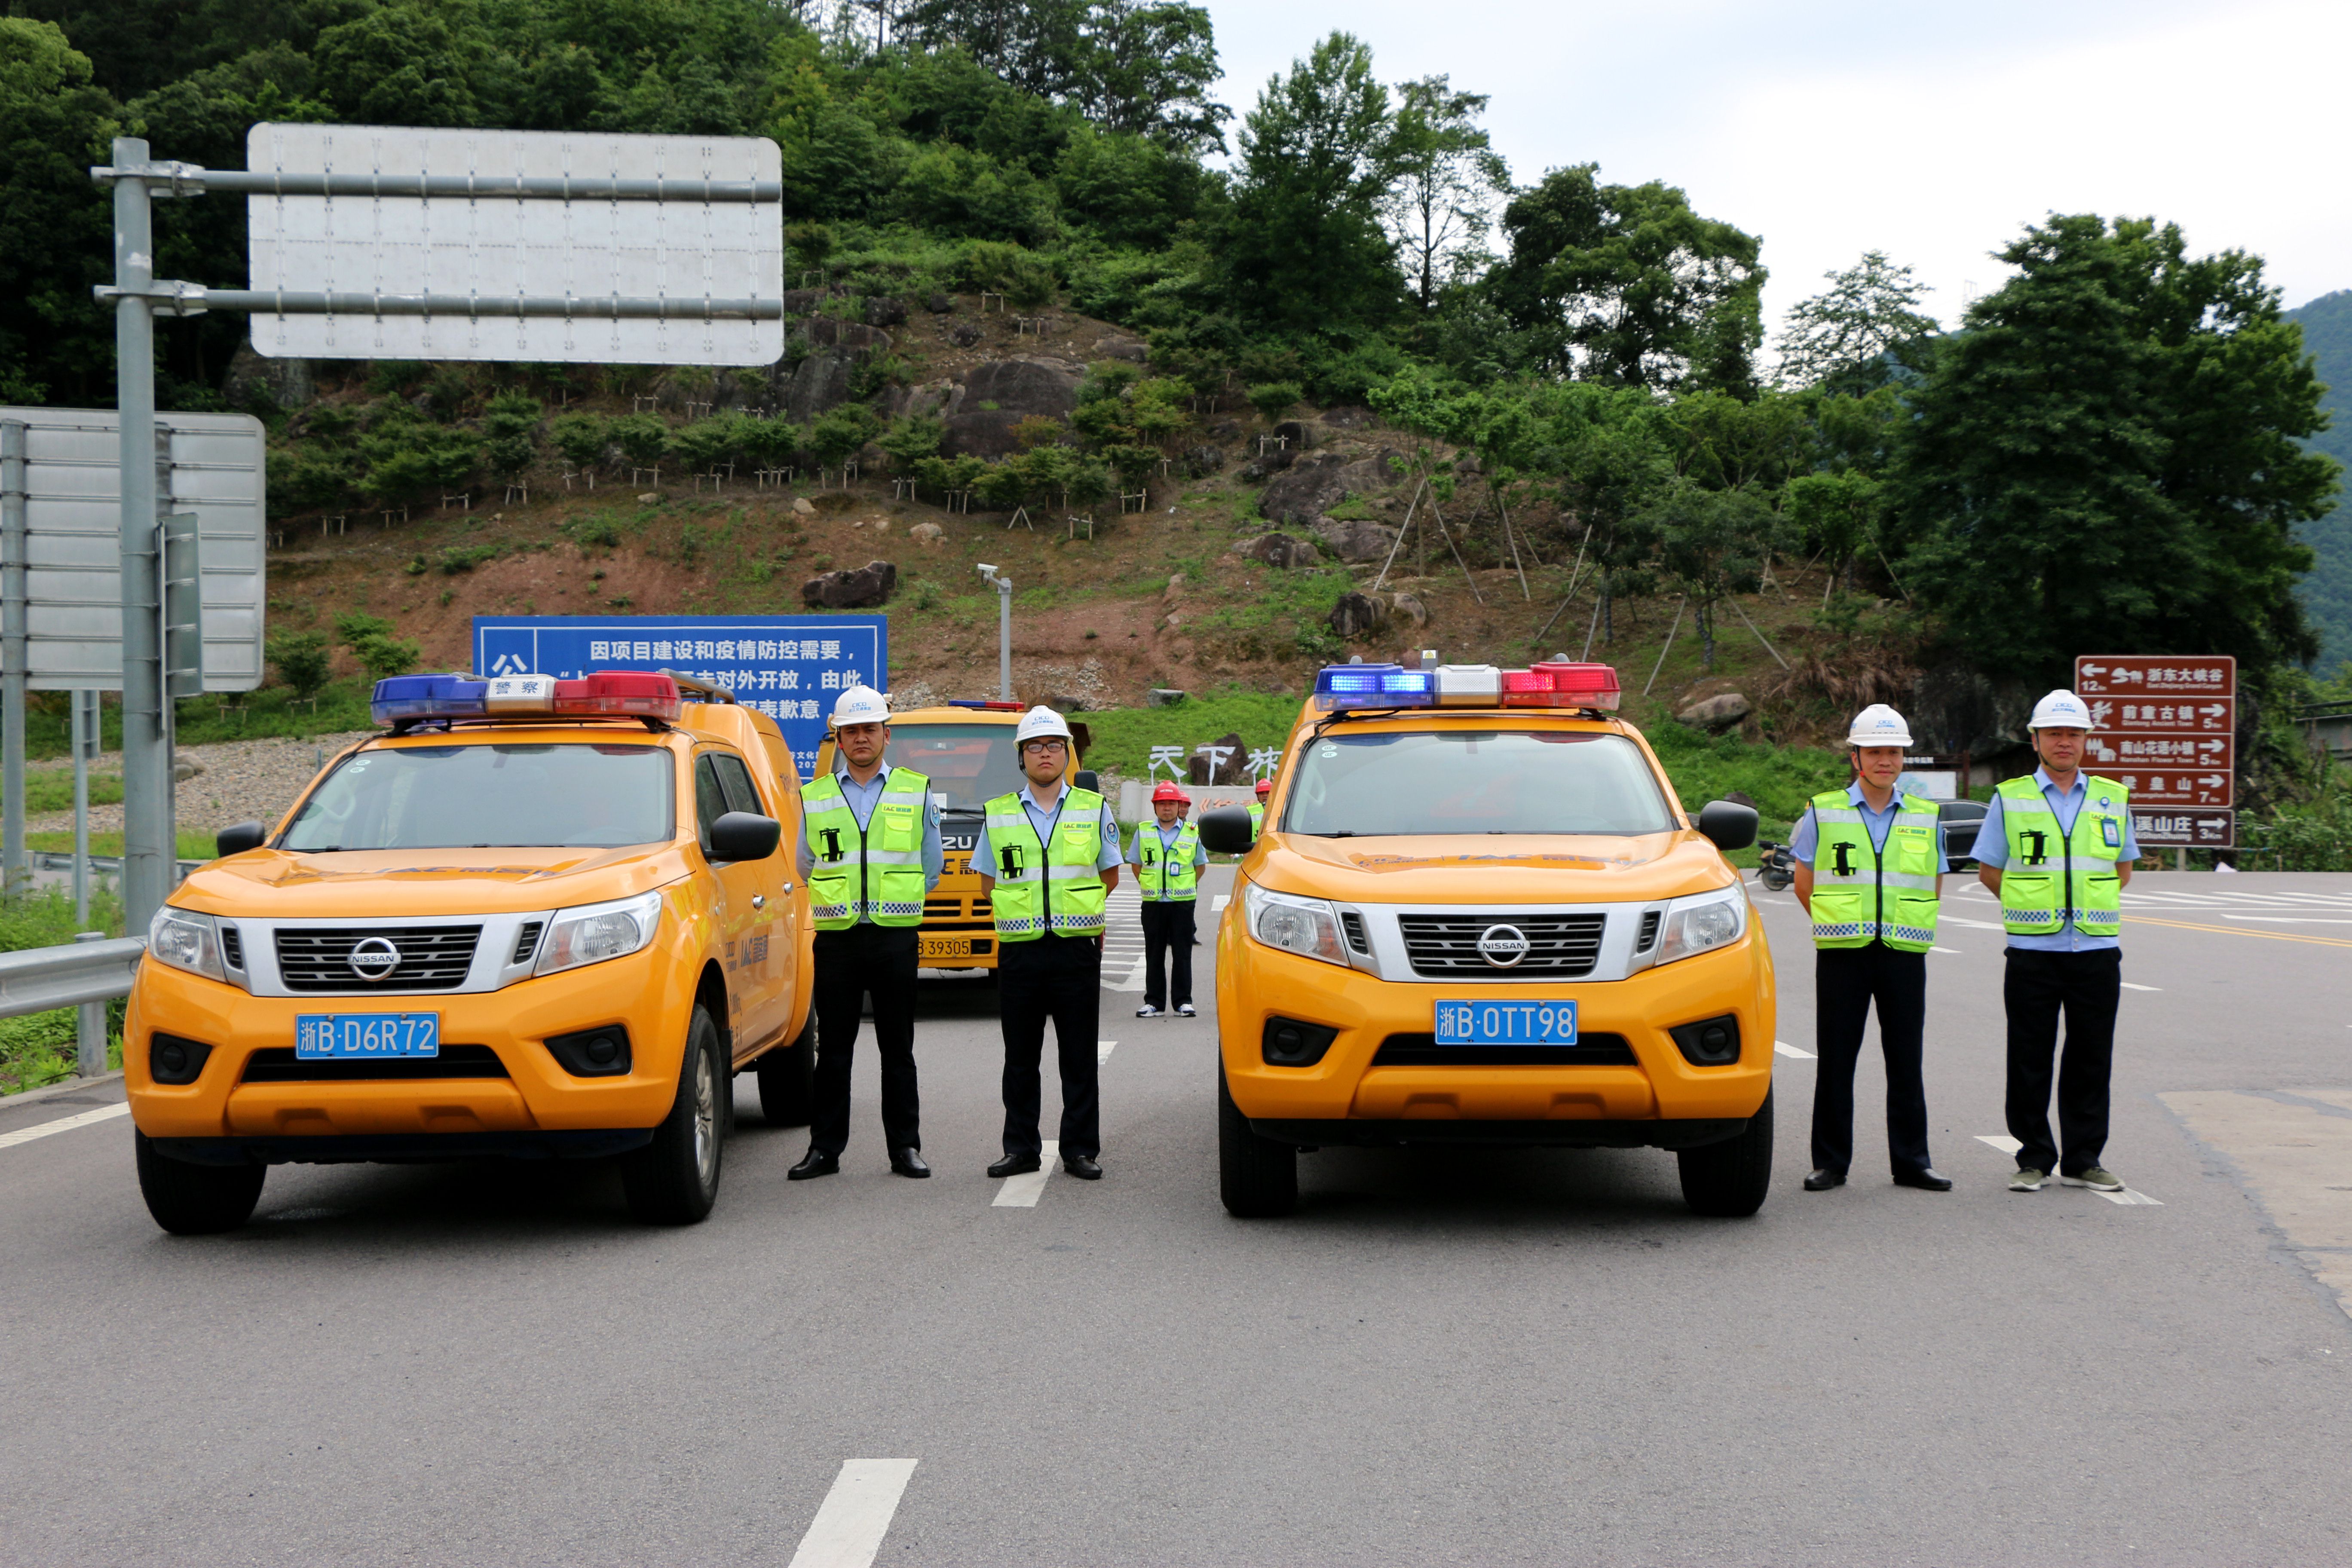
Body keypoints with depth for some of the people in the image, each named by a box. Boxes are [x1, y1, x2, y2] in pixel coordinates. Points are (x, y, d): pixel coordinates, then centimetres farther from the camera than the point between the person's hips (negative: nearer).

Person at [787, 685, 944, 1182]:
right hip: (836, 937, 1)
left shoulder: (917, 793, 7)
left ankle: (905, 1148, 9)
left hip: (895, 938, 0)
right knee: (833, 1049, 2)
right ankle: (825, 1148, 8)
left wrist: (892, 898, 10)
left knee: (897, 1050, 4)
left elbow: (930, 867, 13)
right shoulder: (814, 798, 8)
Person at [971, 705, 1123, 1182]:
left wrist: (1072, 908, 12)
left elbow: (1110, 875, 15)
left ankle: (1081, 1150, 7)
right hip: (1019, 951, 1)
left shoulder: (1094, 810, 6)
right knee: (1020, 1058, 6)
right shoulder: (998, 815, 7)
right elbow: (988, 881, 15)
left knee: (1079, 1058, 1)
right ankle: (1021, 1148, 13)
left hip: (1077, 950, -1)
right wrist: (1028, 909, 9)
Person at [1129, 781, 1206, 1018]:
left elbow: (1200, 865, 12)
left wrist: (1186, 887, 7)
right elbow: (1136, 863, 15)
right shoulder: (1143, 831, 6)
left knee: (1182, 954, 1)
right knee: (1154, 954, 4)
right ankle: (1154, 1002, 9)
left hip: (1183, 902, -1)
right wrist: (1147, 885, 8)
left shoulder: (1193, 832, 2)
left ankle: (1183, 1001, 7)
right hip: (1153, 902, 1)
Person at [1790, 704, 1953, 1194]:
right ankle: (1830, 1162, 8)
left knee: (1907, 1062, 4)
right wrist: (1840, 925, 7)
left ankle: (1911, 1162, 11)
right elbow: (1804, 883, 8)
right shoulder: (1823, 813, 3)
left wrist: (1904, 927, 7)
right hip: (1842, 953, -1)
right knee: (1835, 1060, 1)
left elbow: (1934, 886, 15)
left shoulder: (1925, 818, 9)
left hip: (1905, 954, 2)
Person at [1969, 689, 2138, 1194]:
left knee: (2091, 1062, 4)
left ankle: (2083, 1161, 13)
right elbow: (1989, 870, 10)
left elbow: (2123, 867, 19)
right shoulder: (2010, 799, 4)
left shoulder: (2113, 799, 10)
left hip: (2097, 950, 2)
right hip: (2033, 952, -1)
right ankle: (2033, 1159, 11)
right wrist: (2030, 905, 4)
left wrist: (2089, 905, 8)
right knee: (2029, 1063, 1)